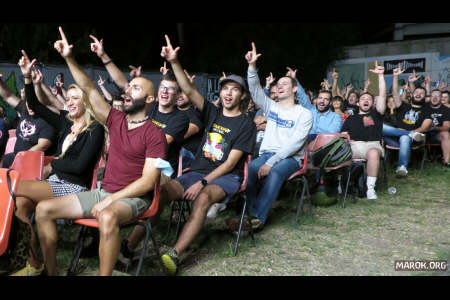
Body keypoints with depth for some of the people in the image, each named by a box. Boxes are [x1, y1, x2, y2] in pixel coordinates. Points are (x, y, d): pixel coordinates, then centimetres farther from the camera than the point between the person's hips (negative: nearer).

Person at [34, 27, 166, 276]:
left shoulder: (155, 134, -9)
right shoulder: (115, 120, 9)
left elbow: (148, 181, -15)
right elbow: (90, 90, 4)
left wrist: (109, 200, -19)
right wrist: (69, 59, -6)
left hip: (133, 198, -7)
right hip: (103, 191, 7)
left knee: (107, 217, -42)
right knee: (43, 209, -5)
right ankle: (51, 271, 4)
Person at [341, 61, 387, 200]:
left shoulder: (375, 114, 23)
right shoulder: (351, 118, 30)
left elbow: (382, 96, 11)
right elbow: (343, 134, 22)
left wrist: (380, 75, 4)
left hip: (372, 144, -1)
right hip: (353, 145, 2)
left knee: (374, 153, -40)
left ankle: (370, 187, -32)